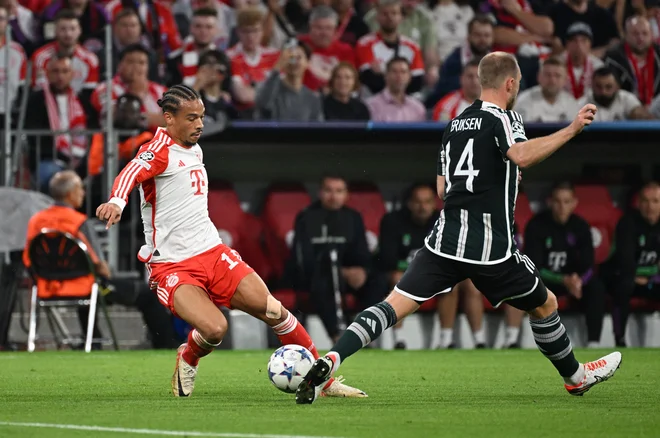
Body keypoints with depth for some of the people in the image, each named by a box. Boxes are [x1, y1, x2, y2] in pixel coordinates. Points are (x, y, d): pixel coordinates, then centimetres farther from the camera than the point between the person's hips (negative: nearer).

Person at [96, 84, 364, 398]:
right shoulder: (159, 151, -11)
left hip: (212, 253, 7)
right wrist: (117, 201, -54)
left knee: (273, 311, -4)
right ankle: (187, 361, 8)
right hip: (171, 267, -7)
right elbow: (133, 172, -34)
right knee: (215, 329, -27)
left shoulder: (194, 149, 15)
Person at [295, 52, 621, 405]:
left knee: (394, 306, -5)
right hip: (490, 248, -5)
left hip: (445, 239, 5)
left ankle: (330, 360, -25)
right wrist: (571, 130, -23)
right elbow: (520, 155, -27)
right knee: (544, 306, 18)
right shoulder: (502, 118, -5)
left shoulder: (456, 124, 17)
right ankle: (575, 376, 35)